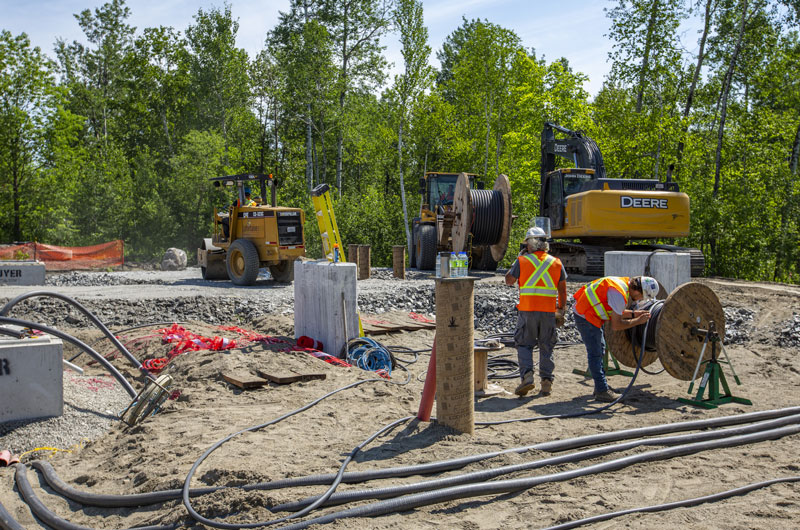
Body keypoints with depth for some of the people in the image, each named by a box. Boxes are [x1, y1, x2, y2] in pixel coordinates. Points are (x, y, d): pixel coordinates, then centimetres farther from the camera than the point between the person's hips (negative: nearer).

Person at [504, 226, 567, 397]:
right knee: (546, 347, 12)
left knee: (524, 344, 9)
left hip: (527, 311, -2)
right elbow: (562, 290, 9)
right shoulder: (556, 262, 5)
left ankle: (527, 375, -7)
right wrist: (561, 311, 18)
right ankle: (546, 381, 11)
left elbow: (509, 281, 10)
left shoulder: (522, 261, -3)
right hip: (549, 311, 2)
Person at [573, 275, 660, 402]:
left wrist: (634, 314, 4)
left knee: (600, 349, 16)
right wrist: (638, 321, -14)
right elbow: (616, 325, -22)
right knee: (595, 353, -5)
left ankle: (600, 386, 25)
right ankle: (602, 391, 1)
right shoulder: (619, 294, -27)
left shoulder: (624, 283, 3)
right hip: (586, 317, -11)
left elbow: (614, 312, 14)